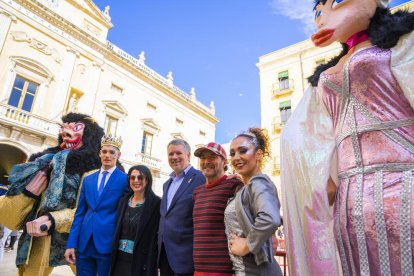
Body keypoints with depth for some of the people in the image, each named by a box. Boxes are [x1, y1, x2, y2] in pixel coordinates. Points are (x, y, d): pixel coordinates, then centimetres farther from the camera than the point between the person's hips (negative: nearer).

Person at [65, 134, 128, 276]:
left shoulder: (125, 179, -6)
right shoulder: (88, 179, 9)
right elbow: (79, 214, 10)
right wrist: (71, 244, 5)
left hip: (108, 244, -4)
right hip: (84, 244, 4)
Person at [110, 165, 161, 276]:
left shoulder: (156, 203, -11)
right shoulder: (123, 201, 6)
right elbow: (118, 230, 12)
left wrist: (156, 263, -12)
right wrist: (114, 257, 9)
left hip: (141, 261, -4)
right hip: (120, 260, 5)